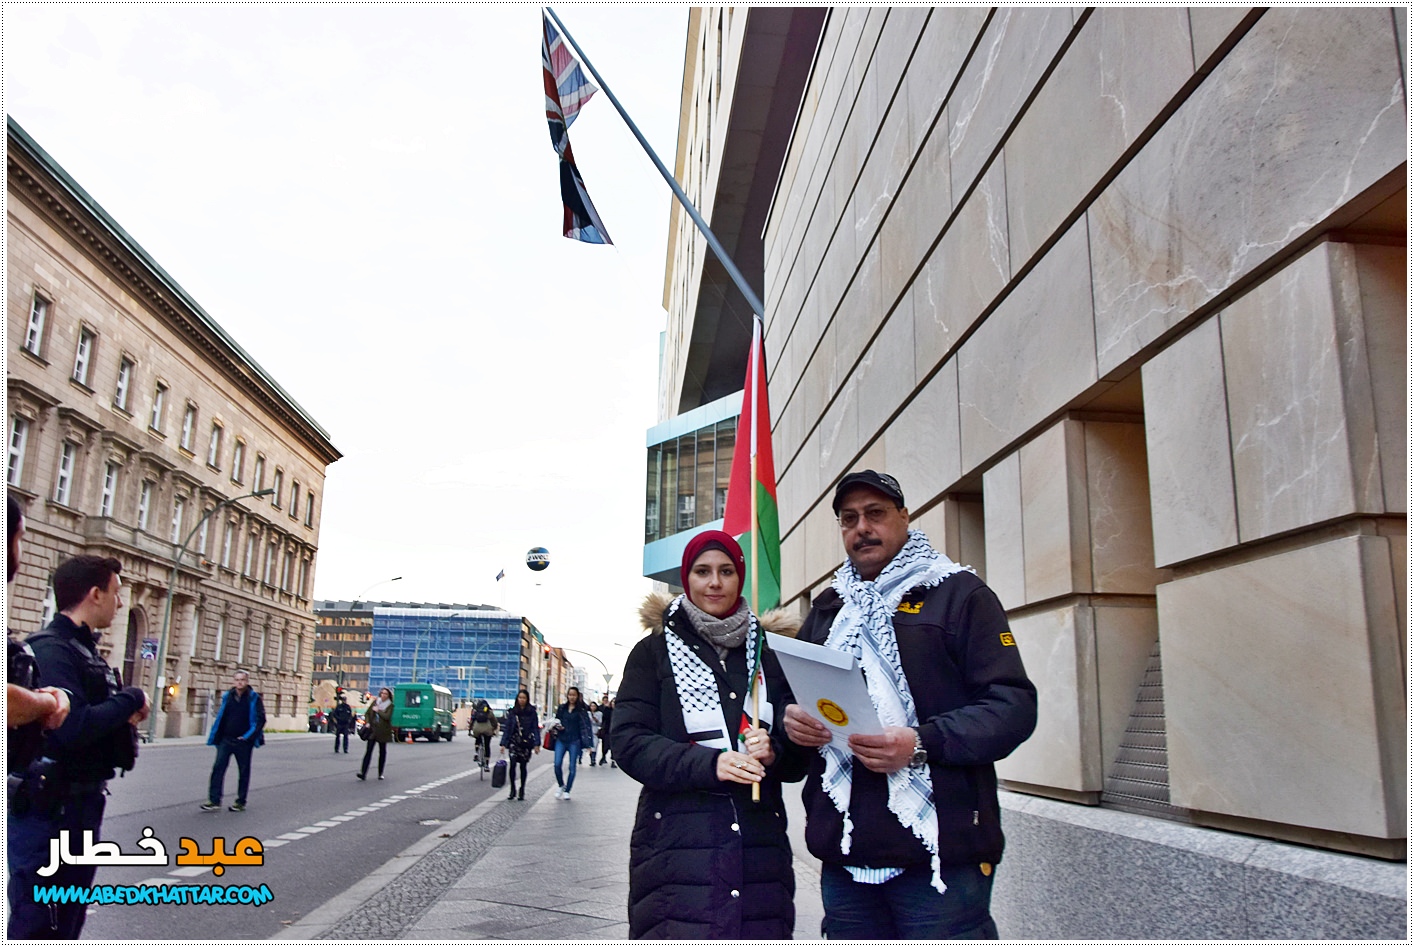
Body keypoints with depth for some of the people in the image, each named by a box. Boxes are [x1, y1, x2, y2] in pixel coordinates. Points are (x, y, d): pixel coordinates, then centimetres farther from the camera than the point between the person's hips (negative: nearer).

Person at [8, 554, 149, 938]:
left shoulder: (86, 651, 13)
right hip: (47, 810, -10)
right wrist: (131, 699, -15)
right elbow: (73, 726, -30)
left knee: (67, 926, 18)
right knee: (37, 928, -4)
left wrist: (125, 715, -3)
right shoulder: (49, 649, -18)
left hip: (83, 804, 10)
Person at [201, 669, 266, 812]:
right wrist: (215, 737, 7)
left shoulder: (254, 698, -4)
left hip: (243, 742, -3)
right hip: (226, 740, 3)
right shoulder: (227, 697, 8)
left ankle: (241, 802, 15)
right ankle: (214, 800, -1)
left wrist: (249, 736, -15)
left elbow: (260, 719, -7)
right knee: (218, 768, -5)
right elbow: (220, 718, 14)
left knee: (244, 772, 6)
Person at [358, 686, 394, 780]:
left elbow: (387, 717, -16)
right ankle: (363, 773, -16)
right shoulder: (375, 702, 7)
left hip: (383, 732, -1)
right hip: (372, 730, 1)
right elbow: (367, 713, 14)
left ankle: (380, 773, 19)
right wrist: (367, 722, -1)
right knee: (368, 751, -10)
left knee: (382, 752, 8)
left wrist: (378, 711, -11)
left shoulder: (390, 706, -2)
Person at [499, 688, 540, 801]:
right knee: (513, 764, -14)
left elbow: (536, 729, 0)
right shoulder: (512, 712, 3)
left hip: (526, 742, 0)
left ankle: (522, 791, 16)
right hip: (514, 742, 0)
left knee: (523, 766, 4)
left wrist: (536, 744, -7)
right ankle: (512, 790, -2)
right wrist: (503, 744, 0)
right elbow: (507, 728, 5)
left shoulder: (532, 712, 0)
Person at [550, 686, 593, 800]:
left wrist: (588, 742, -12)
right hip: (561, 740, 2)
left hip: (574, 741, -2)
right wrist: (557, 726, -1)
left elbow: (586, 725, -3)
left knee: (572, 767, 2)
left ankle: (567, 791, 16)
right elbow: (556, 721, 19)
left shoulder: (581, 710, 0)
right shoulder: (562, 708, 9)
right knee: (557, 764, -8)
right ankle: (561, 785, 17)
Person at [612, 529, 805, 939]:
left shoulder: (769, 653, 13)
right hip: (677, 840, -2)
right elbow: (628, 741, -3)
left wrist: (773, 752, -8)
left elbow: (800, 756, 15)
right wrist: (709, 763, -16)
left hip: (760, 844, 2)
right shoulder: (655, 651, 7)